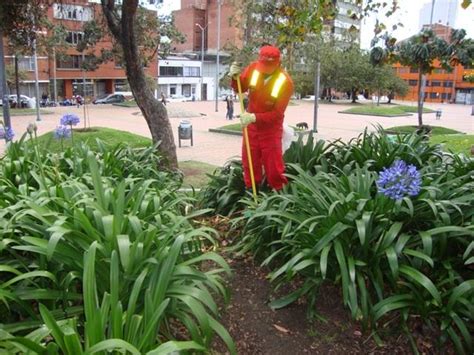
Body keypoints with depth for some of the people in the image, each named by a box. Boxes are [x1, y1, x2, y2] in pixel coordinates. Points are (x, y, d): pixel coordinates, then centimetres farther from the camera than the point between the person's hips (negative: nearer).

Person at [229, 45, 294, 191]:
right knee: (249, 165, 13)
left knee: (274, 169, 1)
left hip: (271, 131, -4)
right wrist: (235, 77, -17)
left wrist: (254, 117, -33)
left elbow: (277, 114, -22)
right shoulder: (253, 68, -11)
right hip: (251, 127, 4)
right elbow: (240, 88, 4)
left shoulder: (286, 82, -22)